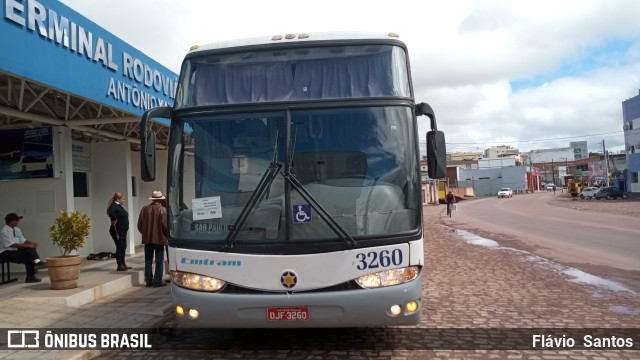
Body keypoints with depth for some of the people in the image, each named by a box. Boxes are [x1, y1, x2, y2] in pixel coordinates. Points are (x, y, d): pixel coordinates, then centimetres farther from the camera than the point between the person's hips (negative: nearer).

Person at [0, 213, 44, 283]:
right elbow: (13, 244, -25)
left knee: (30, 249, -18)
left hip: (15, 250, 8)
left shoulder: (17, 229, 9)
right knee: (26, 254, -26)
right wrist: (27, 246, -26)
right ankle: (30, 276, -20)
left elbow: (23, 241, 10)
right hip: (6, 253, -8)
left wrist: (32, 243, -11)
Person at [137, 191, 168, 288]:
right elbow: (165, 225, -14)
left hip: (147, 238, 5)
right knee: (159, 261, 2)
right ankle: (157, 281, 2)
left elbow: (140, 225, 5)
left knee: (148, 260, 12)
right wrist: (167, 235, 2)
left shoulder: (144, 209, 3)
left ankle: (149, 281, 15)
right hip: (159, 238, -4)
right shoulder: (162, 209, -11)